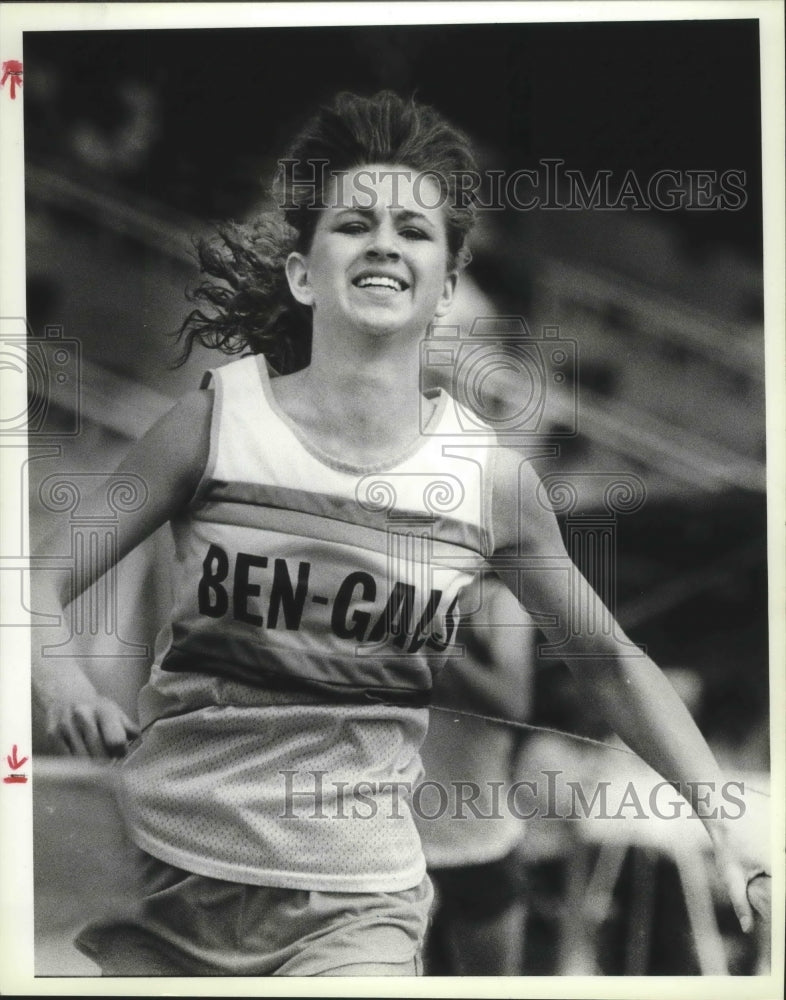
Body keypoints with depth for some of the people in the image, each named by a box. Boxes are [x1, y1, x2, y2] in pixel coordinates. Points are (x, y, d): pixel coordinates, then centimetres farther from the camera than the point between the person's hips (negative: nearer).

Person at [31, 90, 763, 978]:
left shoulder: (492, 476, -4)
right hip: (167, 880, 0)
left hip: (355, 908, 0)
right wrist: (55, 674, -24)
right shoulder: (219, 418, -6)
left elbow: (609, 663, 8)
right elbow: (40, 582, -3)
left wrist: (726, 827, 2)